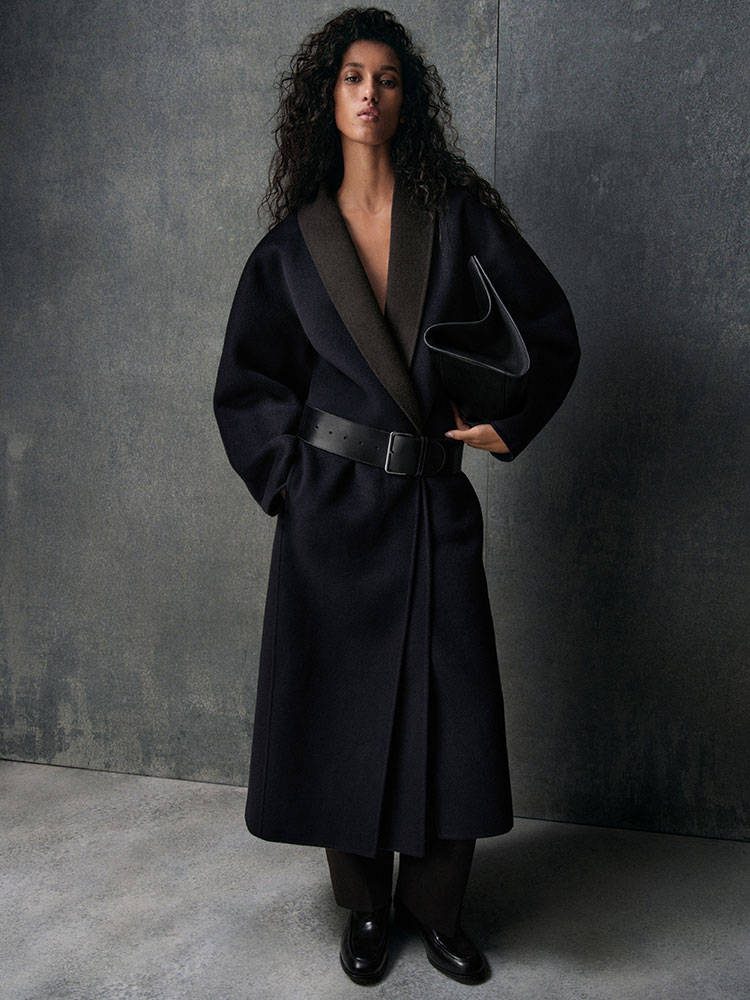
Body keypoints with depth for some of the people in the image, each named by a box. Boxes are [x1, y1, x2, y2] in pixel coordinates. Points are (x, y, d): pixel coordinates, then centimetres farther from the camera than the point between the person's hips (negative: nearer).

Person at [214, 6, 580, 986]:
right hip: (332, 509, 0)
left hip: (434, 502, 0)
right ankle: (365, 906, 27)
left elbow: (550, 325, 8)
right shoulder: (293, 242, 5)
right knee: (345, 704, 6)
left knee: (450, 710, 1)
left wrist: (509, 423, -1)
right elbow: (245, 383, 11)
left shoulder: (458, 213, 3)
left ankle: (436, 907, 24)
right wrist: (289, 473, 1)